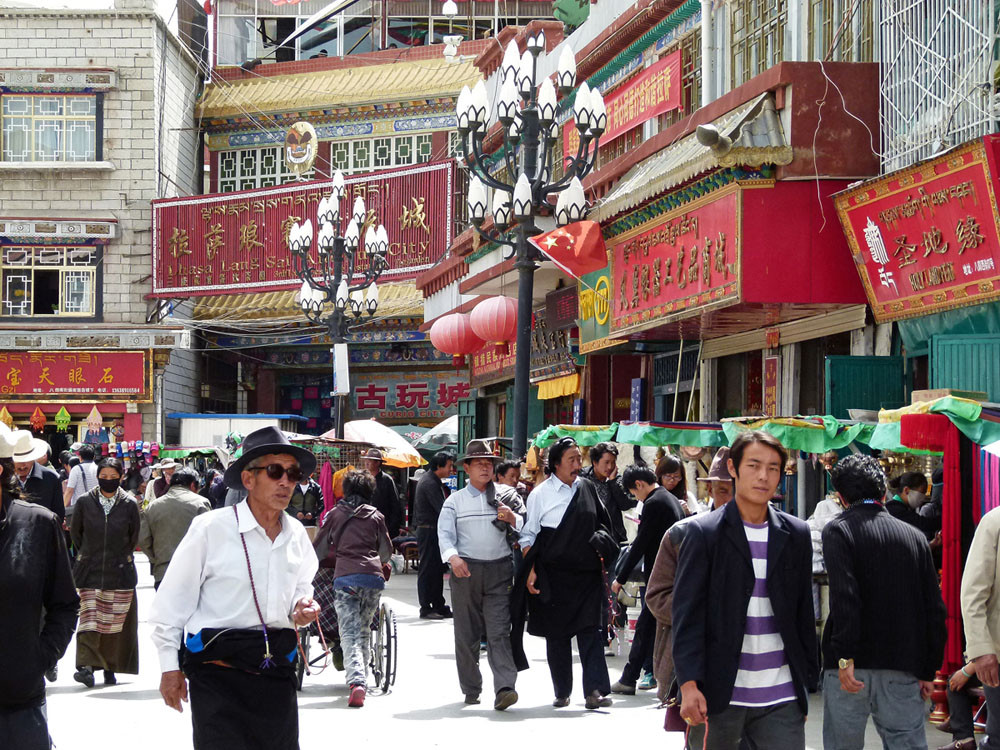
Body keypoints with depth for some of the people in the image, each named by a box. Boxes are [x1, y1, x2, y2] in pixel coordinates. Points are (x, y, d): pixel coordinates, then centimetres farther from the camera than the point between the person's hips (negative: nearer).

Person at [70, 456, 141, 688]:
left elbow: (134, 537, 11)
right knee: (89, 618, -10)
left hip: (120, 571, 0)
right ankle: (87, 665, -15)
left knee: (116, 620, 2)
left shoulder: (129, 504, -1)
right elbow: (75, 532, 14)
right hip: (90, 572, 0)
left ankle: (110, 668, 12)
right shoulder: (85, 502, 0)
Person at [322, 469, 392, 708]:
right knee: (364, 631, 13)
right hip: (374, 576, 2)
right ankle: (361, 677, 13)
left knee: (349, 633, -7)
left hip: (345, 577, -2)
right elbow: (387, 551, 19)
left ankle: (357, 681, -25)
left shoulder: (334, 514, 13)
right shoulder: (375, 516, 15)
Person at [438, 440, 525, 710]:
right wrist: (452, 557, -19)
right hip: (466, 569, 1)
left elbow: (525, 527, 10)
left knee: (499, 631, -11)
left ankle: (504, 688, -21)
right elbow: (445, 533, 1)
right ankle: (471, 689, 15)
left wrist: (511, 518, -12)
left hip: (499, 569, -1)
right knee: (466, 633, 4)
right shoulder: (455, 501, 12)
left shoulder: (506, 495, 14)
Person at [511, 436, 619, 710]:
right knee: (557, 635, 4)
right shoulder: (541, 493, -2)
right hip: (553, 575, -2)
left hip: (587, 572, 3)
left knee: (591, 631, -6)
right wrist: (531, 570, -8)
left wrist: (601, 550, 7)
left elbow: (602, 524, 20)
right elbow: (528, 536, 0)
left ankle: (594, 690, -10)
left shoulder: (588, 489, 9)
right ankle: (562, 693, 13)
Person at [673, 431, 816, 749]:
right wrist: (689, 684, -12)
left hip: (781, 699, 3)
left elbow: (803, 613, 14)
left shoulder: (796, 534, 10)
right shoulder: (703, 531, -1)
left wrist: (806, 682, 12)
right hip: (717, 696, -3)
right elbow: (687, 613, -5)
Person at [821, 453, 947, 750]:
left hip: (852, 668, -3)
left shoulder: (838, 530, -4)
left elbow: (844, 596, -18)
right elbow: (935, 610, 8)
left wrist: (845, 657, -19)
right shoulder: (914, 536, 9)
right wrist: (928, 670, 14)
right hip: (902, 669, 3)